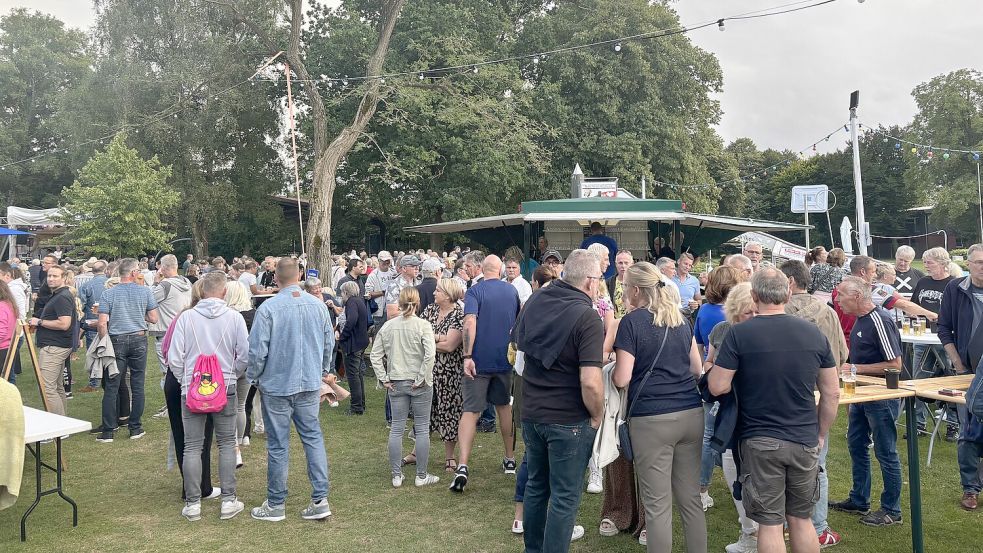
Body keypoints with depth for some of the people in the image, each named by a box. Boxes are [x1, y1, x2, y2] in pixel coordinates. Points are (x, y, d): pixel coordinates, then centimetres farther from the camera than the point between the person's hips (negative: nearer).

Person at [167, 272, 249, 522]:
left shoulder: (186, 317, -5)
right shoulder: (234, 318, -6)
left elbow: (174, 357, -3)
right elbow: (244, 355, -4)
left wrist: (184, 380, 12)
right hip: (225, 389, 0)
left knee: (192, 446, 8)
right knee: (227, 444, 11)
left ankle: (192, 503, 12)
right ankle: (228, 500, 11)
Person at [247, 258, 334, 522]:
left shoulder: (268, 308, -14)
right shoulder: (318, 305, -1)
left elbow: (257, 351, -12)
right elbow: (329, 344, 8)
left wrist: (253, 377, 6)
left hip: (277, 385, -3)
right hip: (310, 384, 4)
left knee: (278, 445, 6)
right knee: (313, 437, 11)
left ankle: (276, 504, 18)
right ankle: (320, 499, 9)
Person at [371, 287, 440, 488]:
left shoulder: (387, 326, 1)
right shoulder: (423, 325, -10)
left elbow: (375, 355, 2)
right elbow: (430, 354, -21)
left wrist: (384, 379, 5)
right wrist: (422, 378, -13)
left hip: (396, 384, 3)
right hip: (419, 385, -3)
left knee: (396, 428, 10)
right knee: (422, 429, 6)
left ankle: (396, 475, 15)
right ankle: (421, 476, 13)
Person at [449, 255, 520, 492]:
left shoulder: (475, 291, -7)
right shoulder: (512, 290, 7)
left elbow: (470, 323, -21)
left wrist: (467, 356, -22)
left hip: (480, 360, -4)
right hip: (505, 358, 4)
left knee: (470, 411, -3)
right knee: (504, 406, 19)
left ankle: (463, 466, -15)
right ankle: (510, 459, 28)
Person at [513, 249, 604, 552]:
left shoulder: (535, 300, 0)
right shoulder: (587, 317, -21)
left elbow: (518, 342, 16)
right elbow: (590, 382, -28)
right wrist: (596, 416, -10)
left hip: (531, 411, 7)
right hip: (569, 419, -7)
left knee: (536, 485, 22)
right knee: (565, 497, 7)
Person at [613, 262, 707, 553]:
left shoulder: (632, 322, -6)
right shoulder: (680, 319, 12)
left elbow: (622, 379, -8)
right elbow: (697, 368, 20)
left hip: (652, 419, -6)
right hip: (691, 414, 6)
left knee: (658, 504, 2)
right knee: (691, 497, 14)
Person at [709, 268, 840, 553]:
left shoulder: (739, 334, -12)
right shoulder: (813, 333, -1)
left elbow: (717, 387, -13)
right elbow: (832, 393, 5)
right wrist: (821, 434, 16)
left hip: (760, 442, -3)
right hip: (805, 441, 4)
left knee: (770, 523, 6)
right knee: (801, 519, 18)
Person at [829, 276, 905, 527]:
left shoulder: (880, 321, -22)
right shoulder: (860, 320, 6)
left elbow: (895, 364, -24)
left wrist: (856, 369, -21)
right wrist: (846, 366, 6)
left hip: (882, 396, -10)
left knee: (885, 452, 2)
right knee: (856, 446, 17)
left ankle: (891, 510, 15)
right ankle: (859, 501, 31)